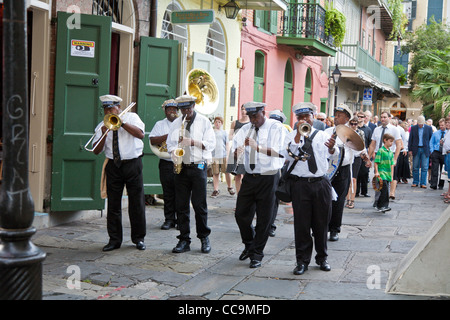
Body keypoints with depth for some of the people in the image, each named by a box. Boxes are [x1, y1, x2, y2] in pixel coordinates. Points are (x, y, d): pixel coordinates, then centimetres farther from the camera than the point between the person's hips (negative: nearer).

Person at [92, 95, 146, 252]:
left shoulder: (131, 117, 5)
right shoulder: (102, 126, 10)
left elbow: (140, 134, -13)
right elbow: (96, 150, 2)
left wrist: (122, 123, -17)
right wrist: (104, 135, -13)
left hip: (132, 164, -2)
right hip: (113, 166, 2)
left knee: (137, 203, 0)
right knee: (113, 204, 1)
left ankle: (138, 238, 11)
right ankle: (114, 239, 10)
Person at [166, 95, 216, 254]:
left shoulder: (204, 121, 2)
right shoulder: (175, 123, 14)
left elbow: (211, 144, -3)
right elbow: (170, 143, 16)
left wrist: (193, 142, -16)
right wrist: (173, 153, -5)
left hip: (198, 167, -3)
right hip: (181, 168, 3)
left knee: (199, 204, -3)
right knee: (181, 205, 2)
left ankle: (204, 237, 11)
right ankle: (184, 239, 9)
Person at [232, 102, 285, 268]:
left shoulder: (275, 127, -5)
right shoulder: (245, 129, 8)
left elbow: (278, 151, -17)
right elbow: (234, 152, 0)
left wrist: (258, 147, -30)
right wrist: (241, 147, -24)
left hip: (268, 178, -4)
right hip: (249, 177, 4)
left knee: (264, 219, 0)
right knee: (241, 214, 6)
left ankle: (257, 254, 13)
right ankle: (249, 244, 31)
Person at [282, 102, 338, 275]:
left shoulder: (323, 135, 6)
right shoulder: (292, 136, 4)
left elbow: (333, 154, -12)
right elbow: (289, 156, -13)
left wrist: (332, 148, -36)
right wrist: (298, 135, -19)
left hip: (321, 183, 1)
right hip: (300, 184, -1)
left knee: (321, 222, 10)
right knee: (302, 223, 1)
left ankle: (322, 258, 27)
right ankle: (302, 261, 12)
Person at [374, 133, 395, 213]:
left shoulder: (391, 153, 16)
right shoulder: (381, 150, -6)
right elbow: (376, 162, -9)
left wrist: (391, 175, 16)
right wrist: (376, 172, -16)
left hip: (388, 174, 7)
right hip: (381, 173, -7)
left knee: (384, 191, 7)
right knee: (385, 188, -18)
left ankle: (379, 206, 16)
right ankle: (384, 206, -17)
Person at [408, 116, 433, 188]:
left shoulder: (429, 128, 3)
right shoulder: (413, 128, 5)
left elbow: (431, 139, 6)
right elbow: (410, 139, 7)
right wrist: (410, 149, 2)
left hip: (425, 150, -1)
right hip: (416, 149, 1)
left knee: (424, 167, -3)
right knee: (415, 167, 4)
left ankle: (423, 183, 0)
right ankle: (415, 182, 12)